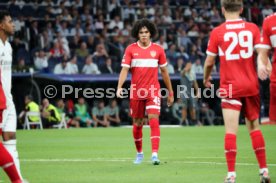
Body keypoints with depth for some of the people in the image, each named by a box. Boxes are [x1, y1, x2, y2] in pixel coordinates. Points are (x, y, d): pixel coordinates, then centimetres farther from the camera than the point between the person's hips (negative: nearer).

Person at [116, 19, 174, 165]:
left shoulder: (158, 49, 3)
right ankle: (139, 153, 28)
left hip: (153, 91, -1)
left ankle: (154, 154, -18)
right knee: (137, 124, 9)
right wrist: (119, 87, -19)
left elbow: (164, 71, 10)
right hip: (136, 91, 1)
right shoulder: (131, 49, 1)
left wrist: (170, 92, 12)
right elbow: (124, 69, -3)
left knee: (154, 121, -15)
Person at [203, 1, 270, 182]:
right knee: (254, 127, 13)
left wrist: (206, 79, 19)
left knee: (231, 130, -5)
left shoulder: (217, 32, -4)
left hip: (231, 86, -3)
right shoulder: (252, 28, 0)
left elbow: (209, 61, 1)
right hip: (251, 85, 3)